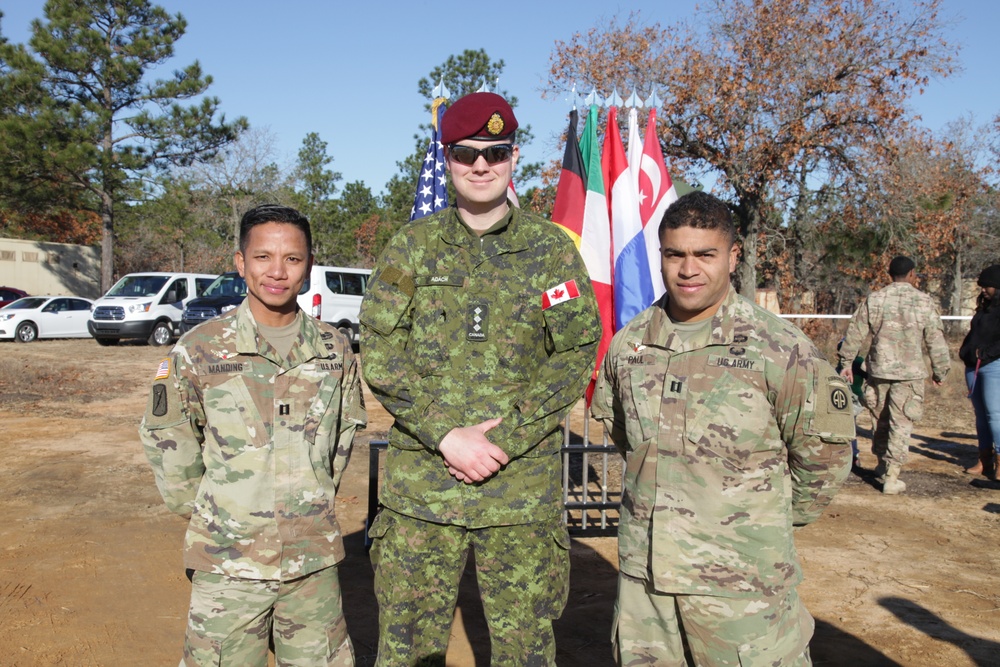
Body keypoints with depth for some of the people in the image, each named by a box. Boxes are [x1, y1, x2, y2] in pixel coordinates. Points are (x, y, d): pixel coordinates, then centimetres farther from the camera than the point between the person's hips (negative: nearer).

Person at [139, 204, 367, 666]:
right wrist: (200, 511, 4)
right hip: (228, 558, -2)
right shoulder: (199, 349, -7)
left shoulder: (334, 348, 0)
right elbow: (165, 438, 4)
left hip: (314, 556, 2)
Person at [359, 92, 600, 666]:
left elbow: (577, 354, -2)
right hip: (421, 484, 1)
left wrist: (503, 439, -11)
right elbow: (380, 354, 0)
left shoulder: (552, 247, 3)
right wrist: (448, 435, -12)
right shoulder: (413, 246, 6)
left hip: (524, 486, 0)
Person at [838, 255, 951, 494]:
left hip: (879, 370, 2)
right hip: (909, 373, -2)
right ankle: (891, 478, 3)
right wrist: (940, 371, 10)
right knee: (901, 424, 2)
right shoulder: (925, 302, -4)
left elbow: (854, 333, 3)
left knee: (880, 420, 17)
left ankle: (883, 466, 32)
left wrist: (846, 362, 12)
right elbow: (936, 342, -1)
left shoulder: (873, 300, 0)